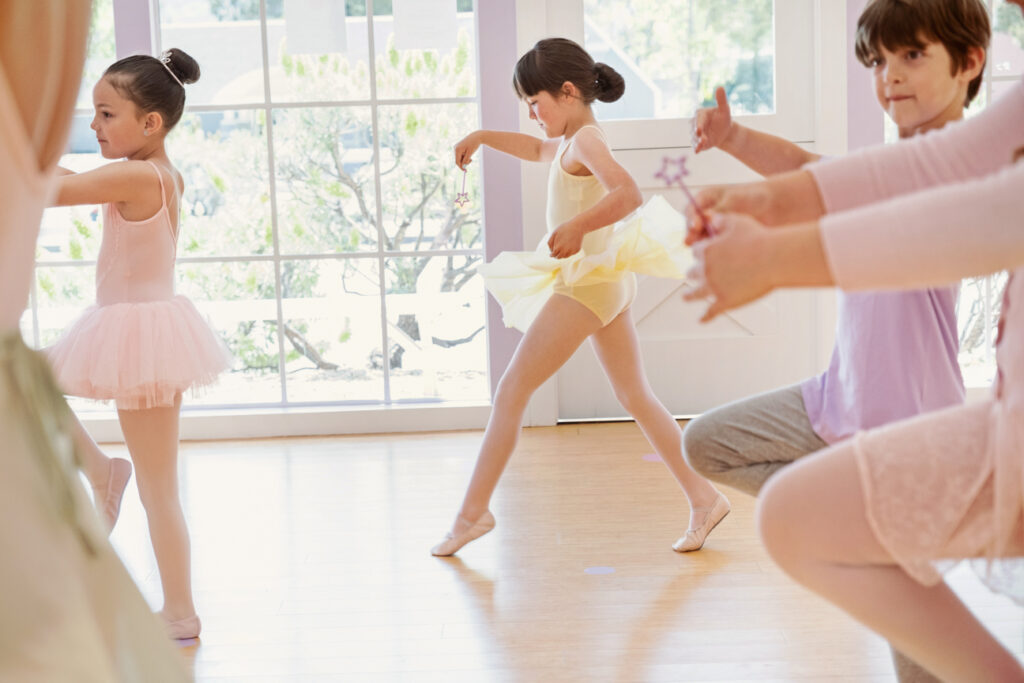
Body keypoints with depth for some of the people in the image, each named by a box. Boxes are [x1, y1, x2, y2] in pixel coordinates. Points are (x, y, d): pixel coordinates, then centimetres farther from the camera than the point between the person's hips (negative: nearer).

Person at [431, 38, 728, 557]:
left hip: (586, 281, -10)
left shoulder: (586, 139, -14)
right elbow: (537, 149, 38)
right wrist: (483, 137, 29)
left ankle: (473, 511, -3)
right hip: (603, 282, 10)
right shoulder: (571, 142, 16)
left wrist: (577, 227, -42)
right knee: (636, 398, 10)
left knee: (511, 391, -6)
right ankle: (703, 498, 9)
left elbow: (627, 192, -31)